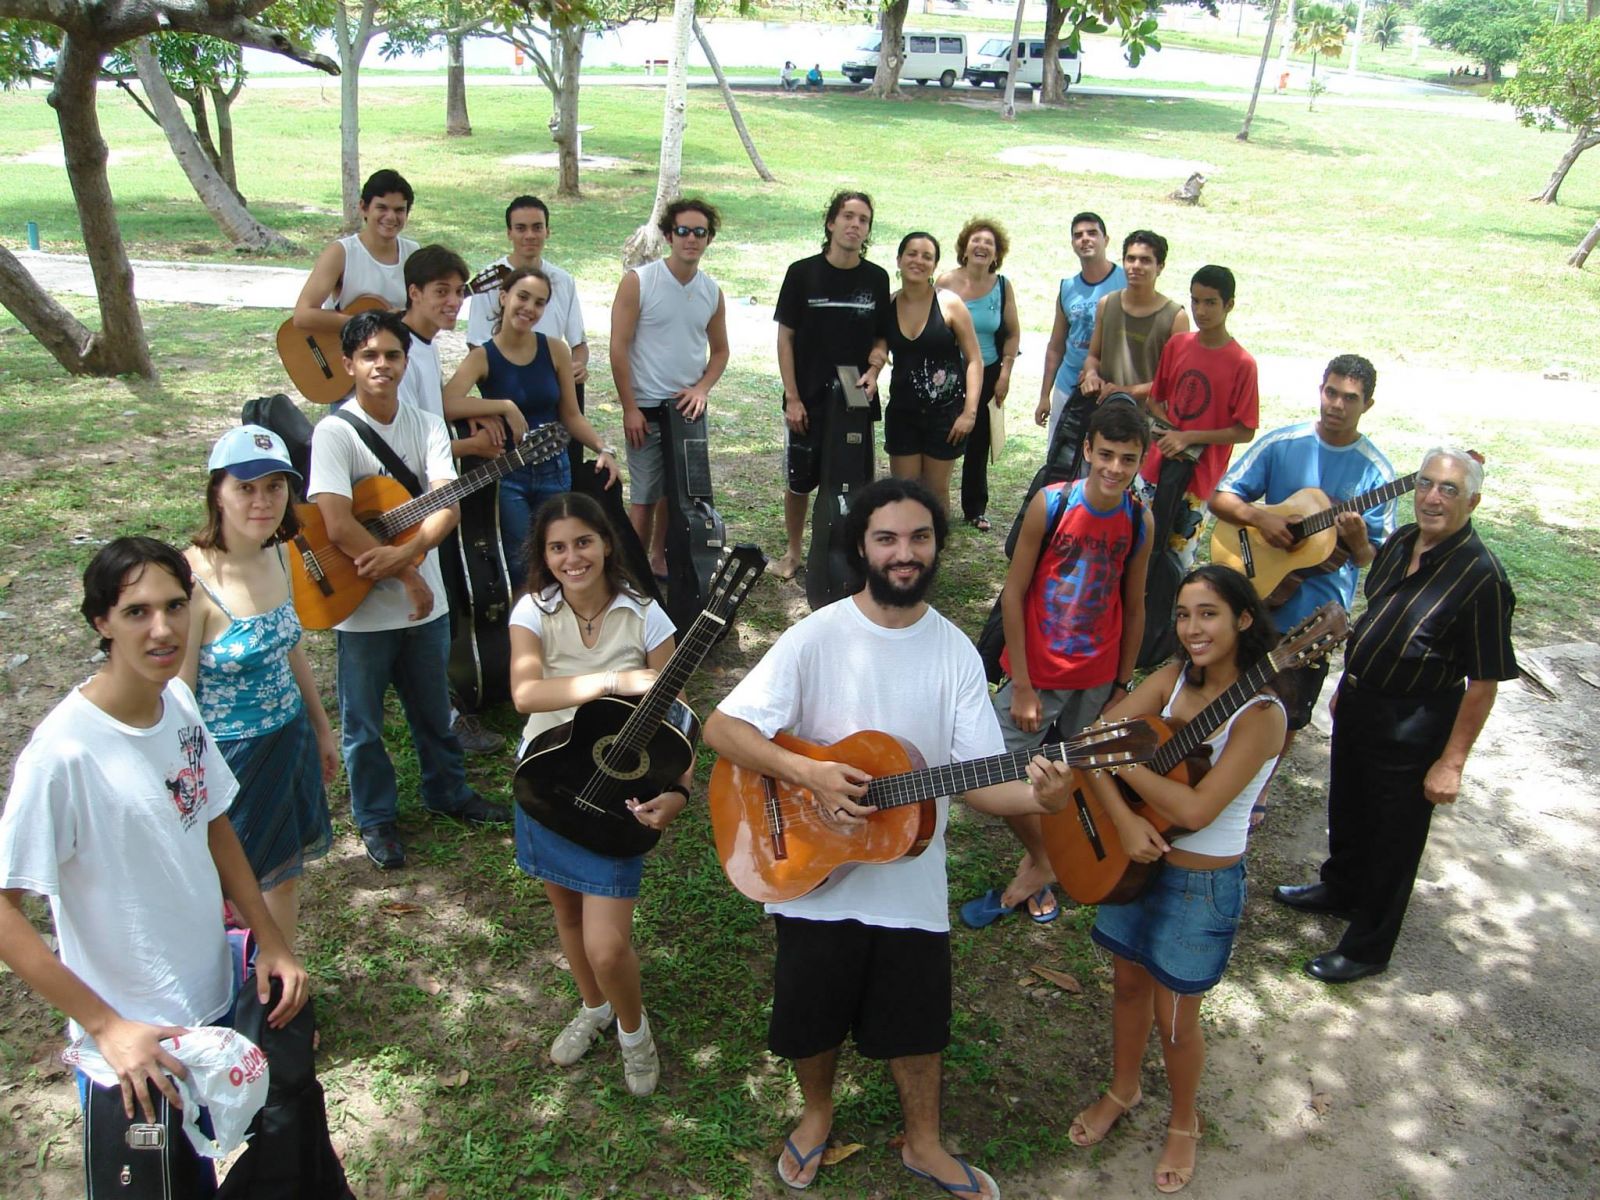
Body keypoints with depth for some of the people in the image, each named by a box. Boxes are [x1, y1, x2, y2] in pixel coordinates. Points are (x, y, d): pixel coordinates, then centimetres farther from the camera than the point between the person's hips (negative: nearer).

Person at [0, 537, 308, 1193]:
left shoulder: (180, 701, -5)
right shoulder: (64, 752, -26)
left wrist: (271, 939, 2)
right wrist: (105, 1026, -22)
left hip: (216, 1001, 6)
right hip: (133, 1041, -6)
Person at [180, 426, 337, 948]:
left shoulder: (278, 555, -1)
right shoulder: (194, 578, -23)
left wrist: (322, 728, 20)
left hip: (291, 738, 7)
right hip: (231, 754, -7)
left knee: (285, 876, 19)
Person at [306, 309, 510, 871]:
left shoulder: (427, 426, 0)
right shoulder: (334, 432, -14)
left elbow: (448, 506, -11)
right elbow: (338, 528, -24)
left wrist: (405, 551, -28)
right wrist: (407, 576, -19)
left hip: (425, 600, 4)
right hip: (362, 607, -4)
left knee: (433, 709, 21)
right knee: (364, 723, 12)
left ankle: (447, 793, 41)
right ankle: (376, 819, 30)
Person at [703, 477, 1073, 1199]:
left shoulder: (957, 652, -5)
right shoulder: (817, 637, -14)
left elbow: (979, 781, -8)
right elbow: (721, 728, -17)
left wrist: (1038, 796, -29)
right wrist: (806, 774, -29)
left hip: (912, 884, 2)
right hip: (815, 876, -1)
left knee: (917, 1023, 17)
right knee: (813, 1017, 18)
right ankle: (817, 1110, 49)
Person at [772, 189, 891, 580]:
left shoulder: (876, 278, 3)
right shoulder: (803, 272, -4)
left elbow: (881, 338, 11)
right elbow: (786, 337, -2)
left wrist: (873, 370, -10)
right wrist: (792, 397, -7)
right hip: (808, 399, -1)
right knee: (800, 479, 8)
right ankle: (793, 551, 27)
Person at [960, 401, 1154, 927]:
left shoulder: (1140, 521, -5)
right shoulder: (1051, 504, -15)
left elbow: (1133, 608, 5)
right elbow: (1013, 593, -12)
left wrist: (1122, 687, 7)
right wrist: (1021, 686, -12)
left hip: (1096, 680, 3)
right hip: (1036, 672, -2)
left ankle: (1037, 868, 33)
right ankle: (1041, 864, 19)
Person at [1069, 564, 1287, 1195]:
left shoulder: (1260, 713, -23)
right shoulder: (1173, 678, -5)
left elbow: (1197, 809, -29)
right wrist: (1123, 819, -20)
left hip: (1203, 883, -5)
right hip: (1137, 860, 5)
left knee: (1174, 1018, 11)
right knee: (1128, 982, 22)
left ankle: (1184, 1123, 39)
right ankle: (1122, 1090, 48)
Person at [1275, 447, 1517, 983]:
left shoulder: (1482, 577, -23)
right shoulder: (1402, 541, 0)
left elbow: (1484, 682, -22)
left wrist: (1451, 763, -21)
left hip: (1412, 729, -8)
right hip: (1358, 701, 8)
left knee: (1393, 839, 9)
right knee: (1347, 809, 27)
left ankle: (1368, 948, 27)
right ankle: (1340, 889, 52)